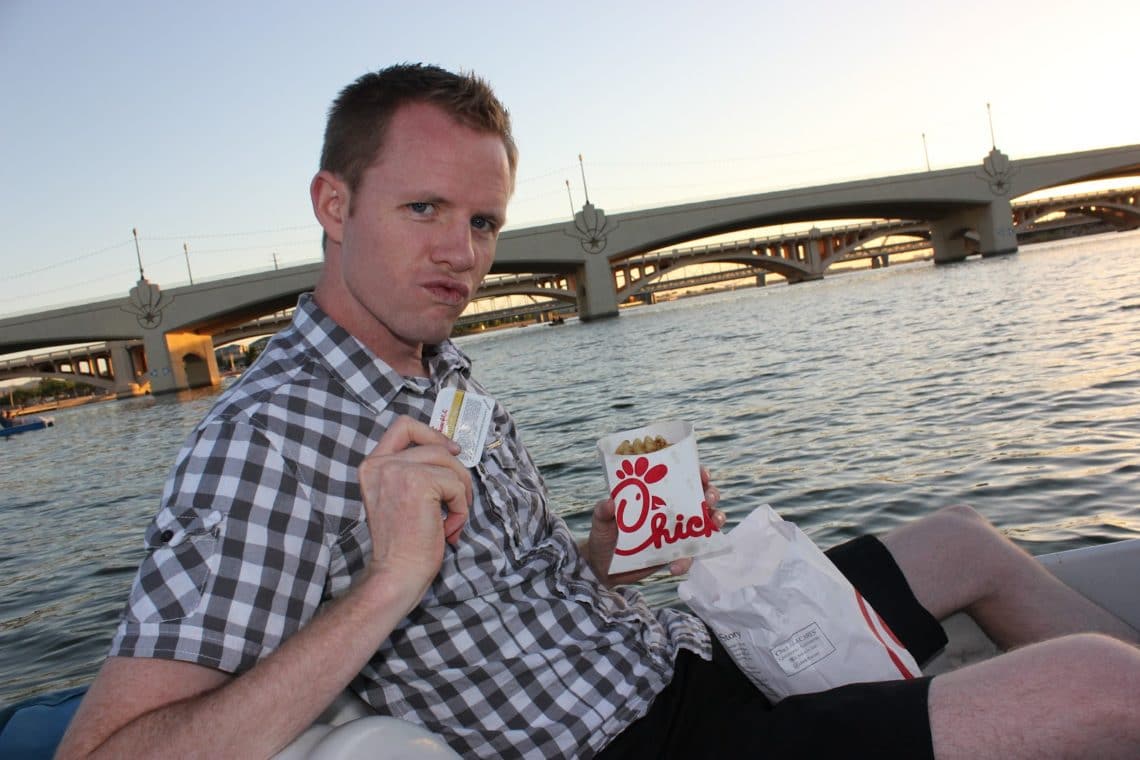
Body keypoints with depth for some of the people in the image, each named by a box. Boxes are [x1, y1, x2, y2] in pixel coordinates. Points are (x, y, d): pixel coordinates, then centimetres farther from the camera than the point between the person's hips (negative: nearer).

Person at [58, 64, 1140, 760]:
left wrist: (612, 540, -5)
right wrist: (388, 583, -35)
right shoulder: (266, 438, -20)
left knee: (965, 543, 20)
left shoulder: (450, 376, 8)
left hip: (686, 654, 9)